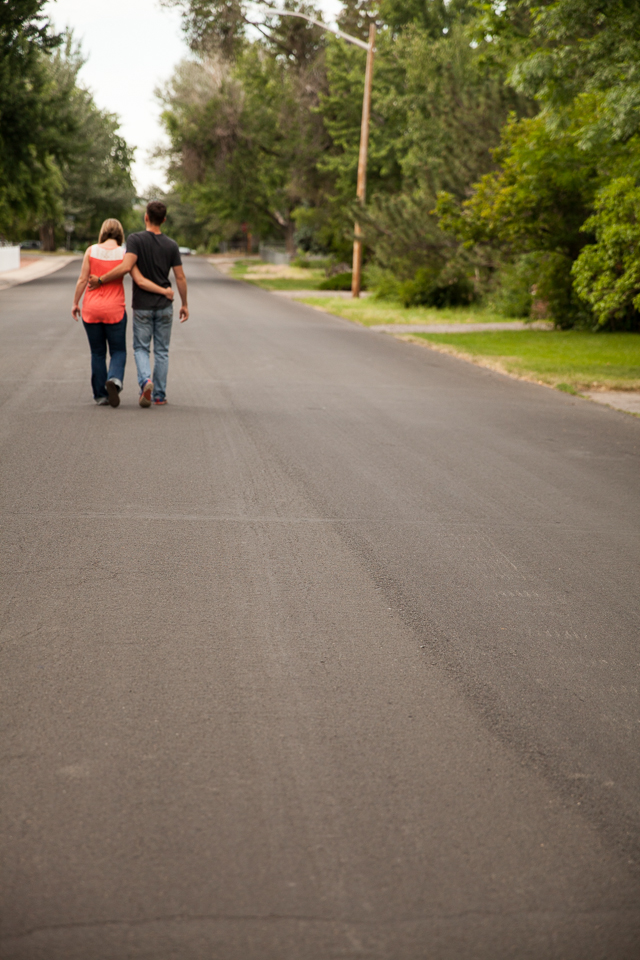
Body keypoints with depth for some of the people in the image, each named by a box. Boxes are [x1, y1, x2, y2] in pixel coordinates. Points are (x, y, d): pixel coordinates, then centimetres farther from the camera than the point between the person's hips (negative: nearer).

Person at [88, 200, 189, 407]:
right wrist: (184, 304, 11)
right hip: (164, 305, 2)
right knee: (161, 351, 10)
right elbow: (180, 277, 1)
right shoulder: (171, 245, -1)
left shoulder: (135, 240, -11)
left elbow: (126, 267, -24)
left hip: (142, 306, -2)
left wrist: (100, 280, -15)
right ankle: (159, 395, 12)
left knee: (141, 348, 9)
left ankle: (145, 380, -18)